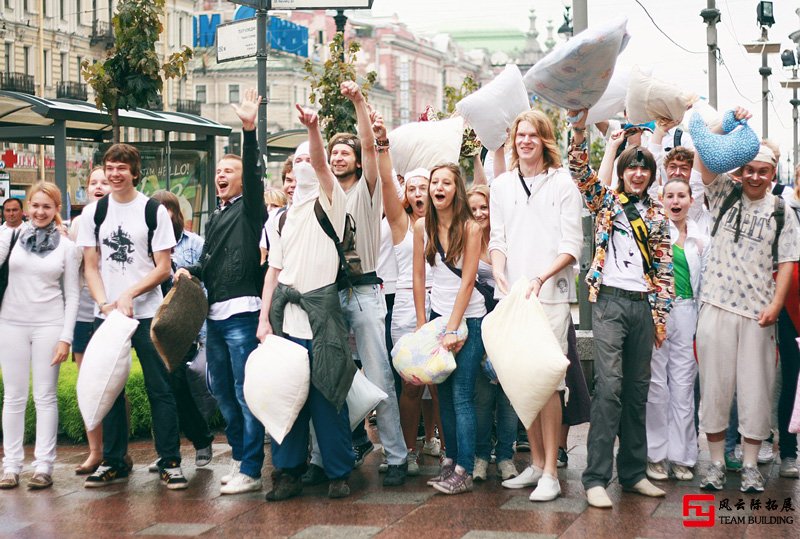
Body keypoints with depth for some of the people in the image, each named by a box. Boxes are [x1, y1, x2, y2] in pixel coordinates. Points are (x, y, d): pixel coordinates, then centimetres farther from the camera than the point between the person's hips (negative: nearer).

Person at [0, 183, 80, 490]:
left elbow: (72, 295, 2)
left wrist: (66, 337, -4)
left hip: (49, 326, -1)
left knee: (45, 396, 1)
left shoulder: (67, 247, 3)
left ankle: (44, 466, 5)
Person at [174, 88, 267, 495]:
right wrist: (191, 271, 8)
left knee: (246, 393, -7)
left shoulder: (249, 208, -1)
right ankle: (239, 456, 25)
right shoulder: (215, 218, 22)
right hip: (215, 313, 9)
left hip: (242, 312, -9)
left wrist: (249, 131, -30)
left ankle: (250, 472, -4)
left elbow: (253, 173, -18)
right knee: (221, 391, 14)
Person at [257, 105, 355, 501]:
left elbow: (320, 163, -14)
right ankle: (288, 472, 12)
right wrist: (264, 319, 5)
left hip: (322, 311, -4)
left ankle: (338, 472, 7)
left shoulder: (329, 204, 4)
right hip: (286, 313, 4)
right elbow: (274, 269, 14)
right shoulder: (281, 218, 17)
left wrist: (313, 129, -33)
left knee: (327, 394, -3)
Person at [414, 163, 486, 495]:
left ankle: (464, 472, -7)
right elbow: (419, 277, 6)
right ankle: (451, 459, 15)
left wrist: (452, 330, -14)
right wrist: (421, 325, 2)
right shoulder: (422, 227, 3)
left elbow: (467, 282, -11)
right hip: (438, 314, 4)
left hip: (468, 317, -4)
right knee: (444, 393, 6)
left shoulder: (470, 228, -9)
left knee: (462, 396, -7)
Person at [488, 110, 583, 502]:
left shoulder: (562, 182, 3)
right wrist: (499, 273, -8)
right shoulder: (501, 185, 14)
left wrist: (541, 278, -17)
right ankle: (535, 463, 17)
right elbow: (497, 239, 12)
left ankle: (550, 473, -4)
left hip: (550, 294, -4)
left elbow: (571, 245, -2)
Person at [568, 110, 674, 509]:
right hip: (610, 300, -4)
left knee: (638, 390, 8)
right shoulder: (606, 201, 7)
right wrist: (579, 131, -20)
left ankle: (634, 472, 16)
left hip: (644, 305, 4)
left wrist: (661, 315, 6)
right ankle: (596, 479, -12)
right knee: (609, 387, -12)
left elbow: (664, 268, 12)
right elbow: (581, 172, -8)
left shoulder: (657, 215, 13)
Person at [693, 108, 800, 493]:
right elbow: (703, 159, -5)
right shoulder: (725, 195, 7)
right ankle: (716, 463, 14)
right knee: (714, 385, 4)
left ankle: (750, 466, 13)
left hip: (759, 313, 0)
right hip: (717, 306, 0)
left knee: (756, 390, 3)